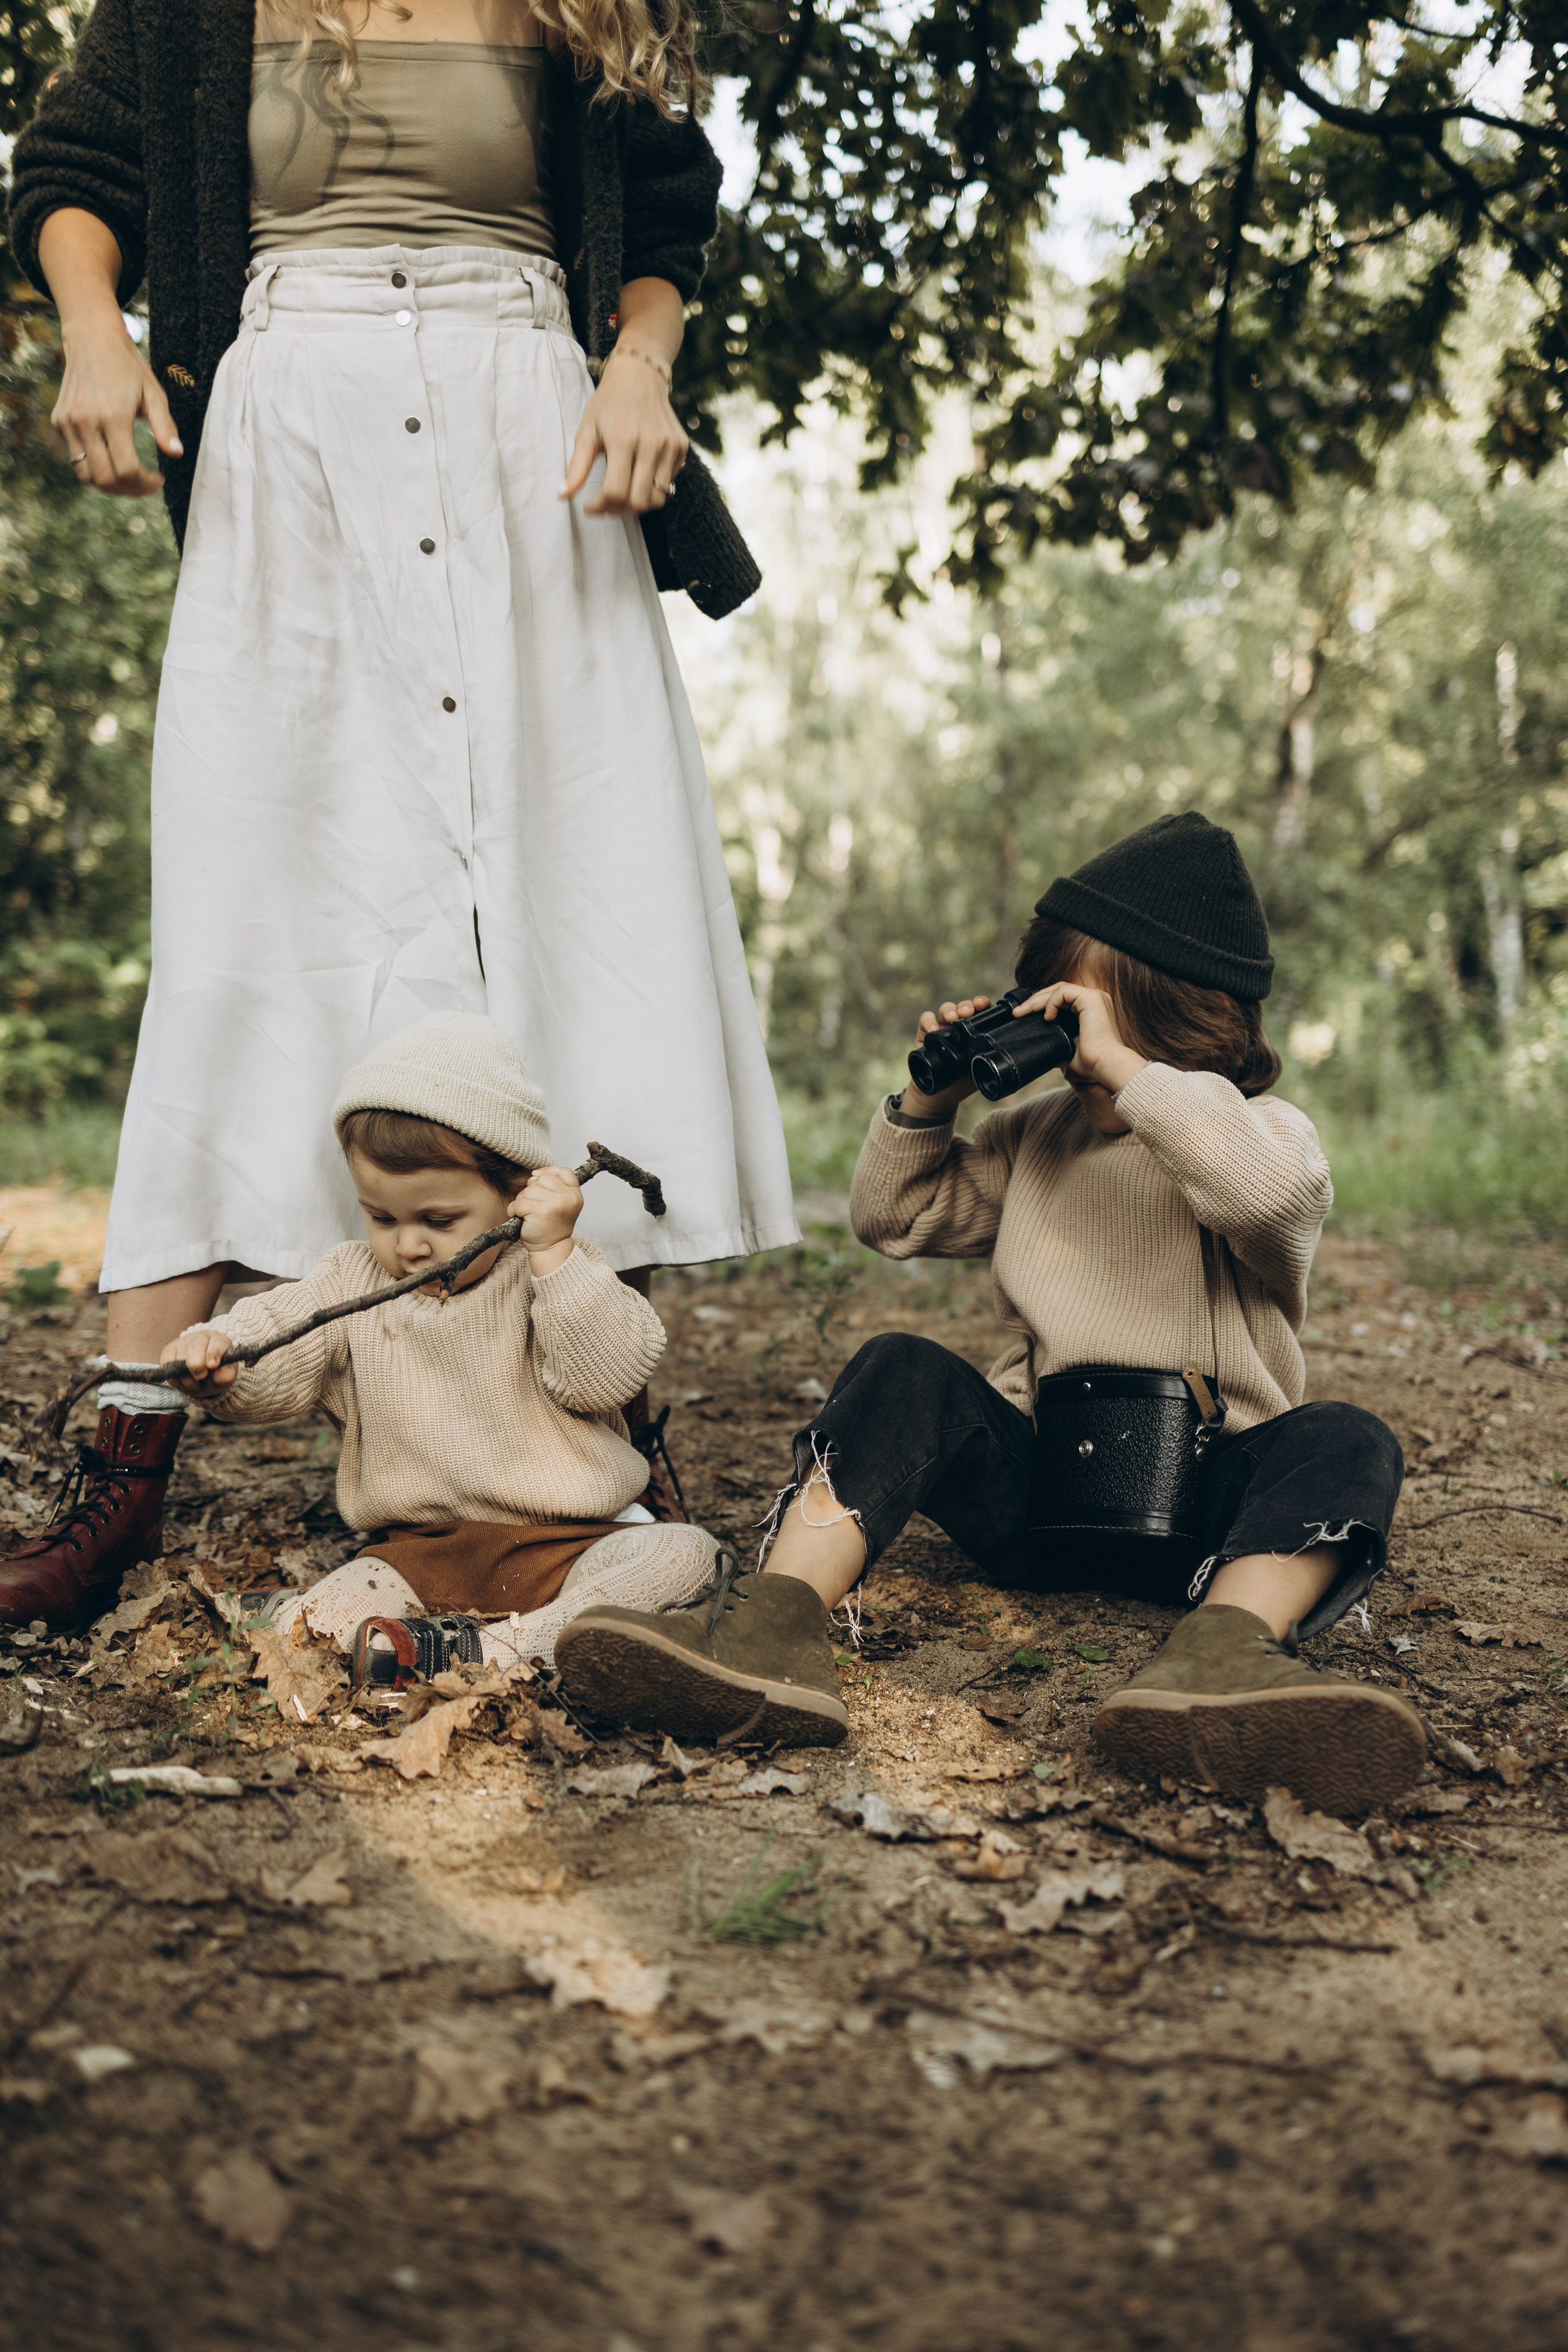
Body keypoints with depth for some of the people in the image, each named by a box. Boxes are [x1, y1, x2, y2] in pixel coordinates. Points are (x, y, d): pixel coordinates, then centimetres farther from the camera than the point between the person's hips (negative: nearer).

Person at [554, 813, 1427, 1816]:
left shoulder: (1265, 1131, -2)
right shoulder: (1034, 1138, 14)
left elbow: (1267, 1189, -29)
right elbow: (896, 1219, 21)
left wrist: (1122, 1068, -26)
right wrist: (930, 1103, 5)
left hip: (1201, 1500, -3)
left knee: (1345, 1445, -30)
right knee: (902, 1374, -21)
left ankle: (1222, 1654, -58)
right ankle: (773, 1630, -41)